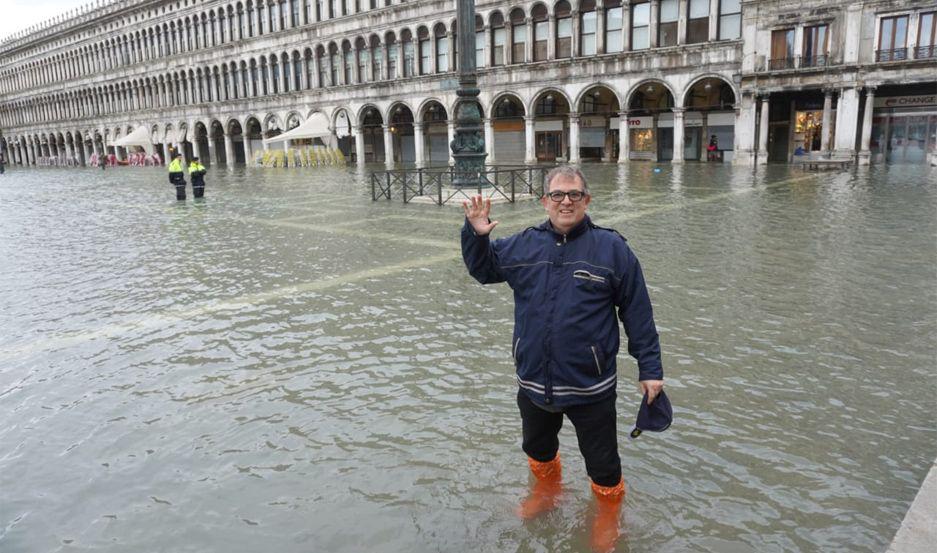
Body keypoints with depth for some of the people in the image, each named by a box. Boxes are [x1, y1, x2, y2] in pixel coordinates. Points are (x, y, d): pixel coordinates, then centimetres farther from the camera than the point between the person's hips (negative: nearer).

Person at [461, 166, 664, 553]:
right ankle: (546, 492, 56)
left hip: (591, 387, -3)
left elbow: (638, 313, -5)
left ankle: (608, 517, 43)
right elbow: (482, 269, 14)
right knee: (538, 449, 26)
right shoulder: (523, 245, -1)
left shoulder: (611, 248, -9)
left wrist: (650, 368, -4)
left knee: (602, 463, 14)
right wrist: (476, 235, -5)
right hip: (533, 382, 4)